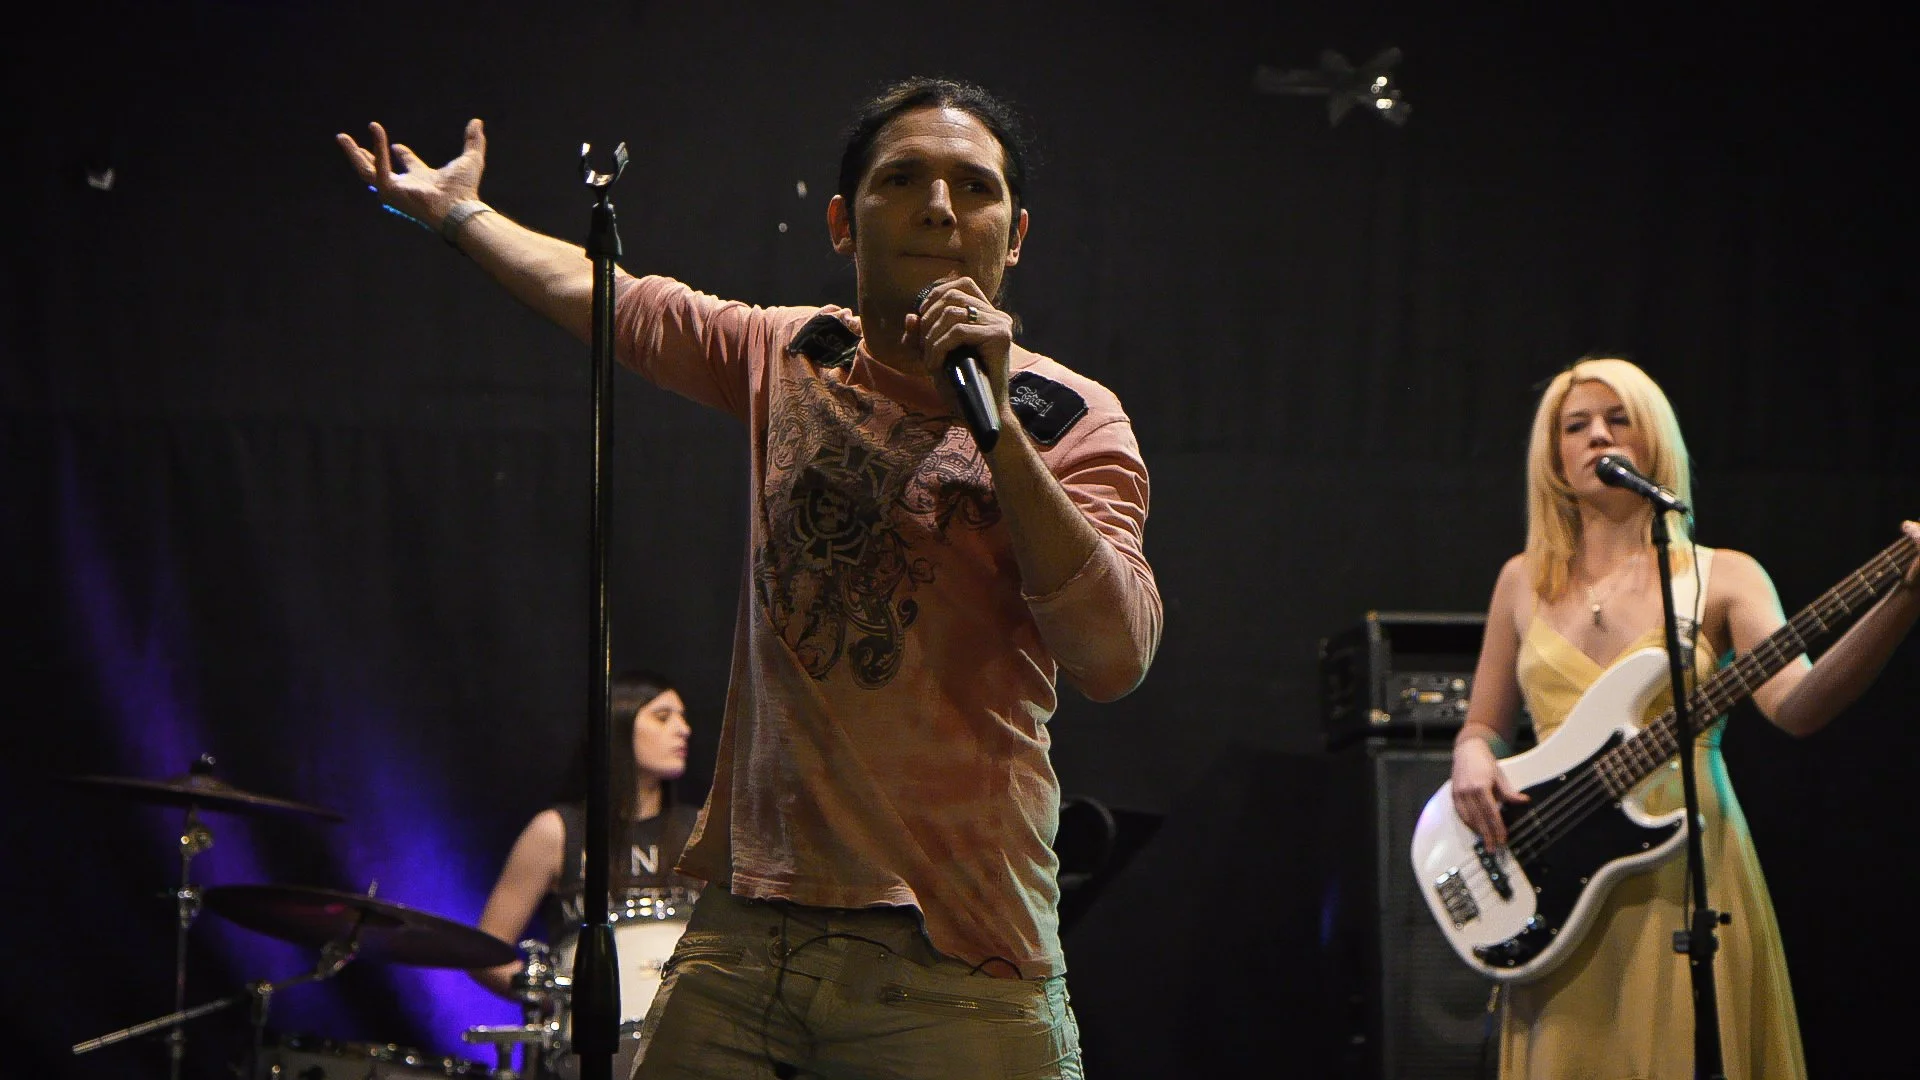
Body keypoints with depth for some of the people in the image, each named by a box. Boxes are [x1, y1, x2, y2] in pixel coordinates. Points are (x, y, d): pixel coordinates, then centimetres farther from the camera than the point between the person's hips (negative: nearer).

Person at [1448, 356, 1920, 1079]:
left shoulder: (1721, 578, 4)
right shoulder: (1524, 582, 14)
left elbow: (1795, 706, -12)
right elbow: (1483, 725, 21)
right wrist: (1473, 758, -3)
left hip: (1684, 875, -2)